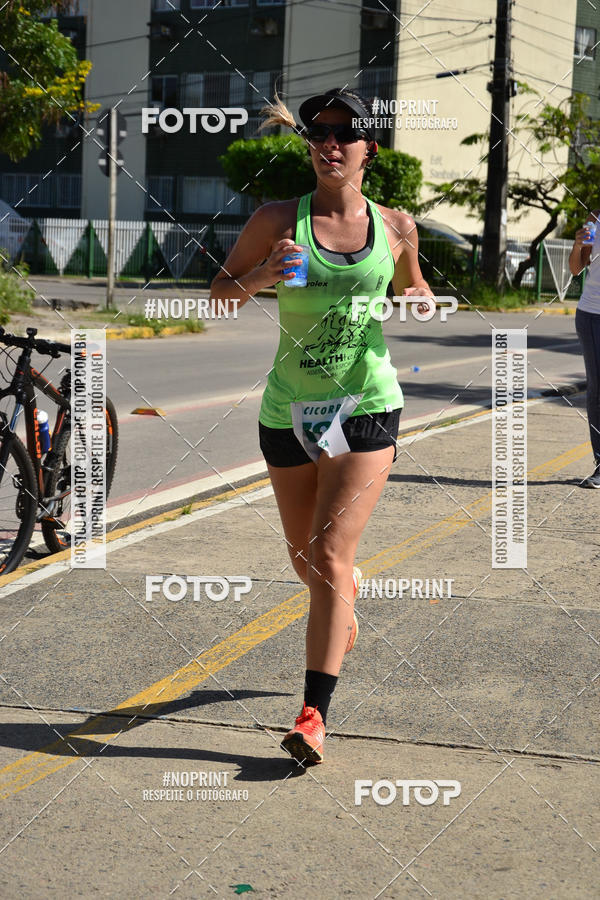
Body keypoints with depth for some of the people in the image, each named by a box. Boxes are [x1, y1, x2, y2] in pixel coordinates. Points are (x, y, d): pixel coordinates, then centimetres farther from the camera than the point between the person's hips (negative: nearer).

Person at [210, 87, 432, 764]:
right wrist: (262, 275, -19)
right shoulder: (278, 220, -3)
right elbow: (219, 296, 1)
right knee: (305, 560, 14)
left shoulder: (395, 226, 1)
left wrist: (420, 300, -3)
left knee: (330, 555, -12)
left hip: (367, 404, -1)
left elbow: (412, 283, 21)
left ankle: (315, 713, -7)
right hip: (289, 407, 1)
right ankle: (346, 593, 52)